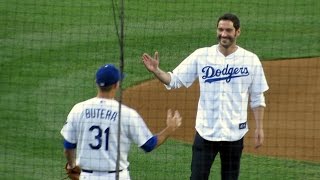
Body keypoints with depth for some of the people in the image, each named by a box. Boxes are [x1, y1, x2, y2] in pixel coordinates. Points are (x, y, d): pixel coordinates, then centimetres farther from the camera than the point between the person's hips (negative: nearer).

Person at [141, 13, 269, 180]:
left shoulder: (251, 60, -1)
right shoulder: (201, 56, -2)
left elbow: (257, 98, 4)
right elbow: (174, 80, -2)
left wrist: (259, 127, 0)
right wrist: (156, 71, -20)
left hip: (234, 133, 0)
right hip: (205, 132, 0)